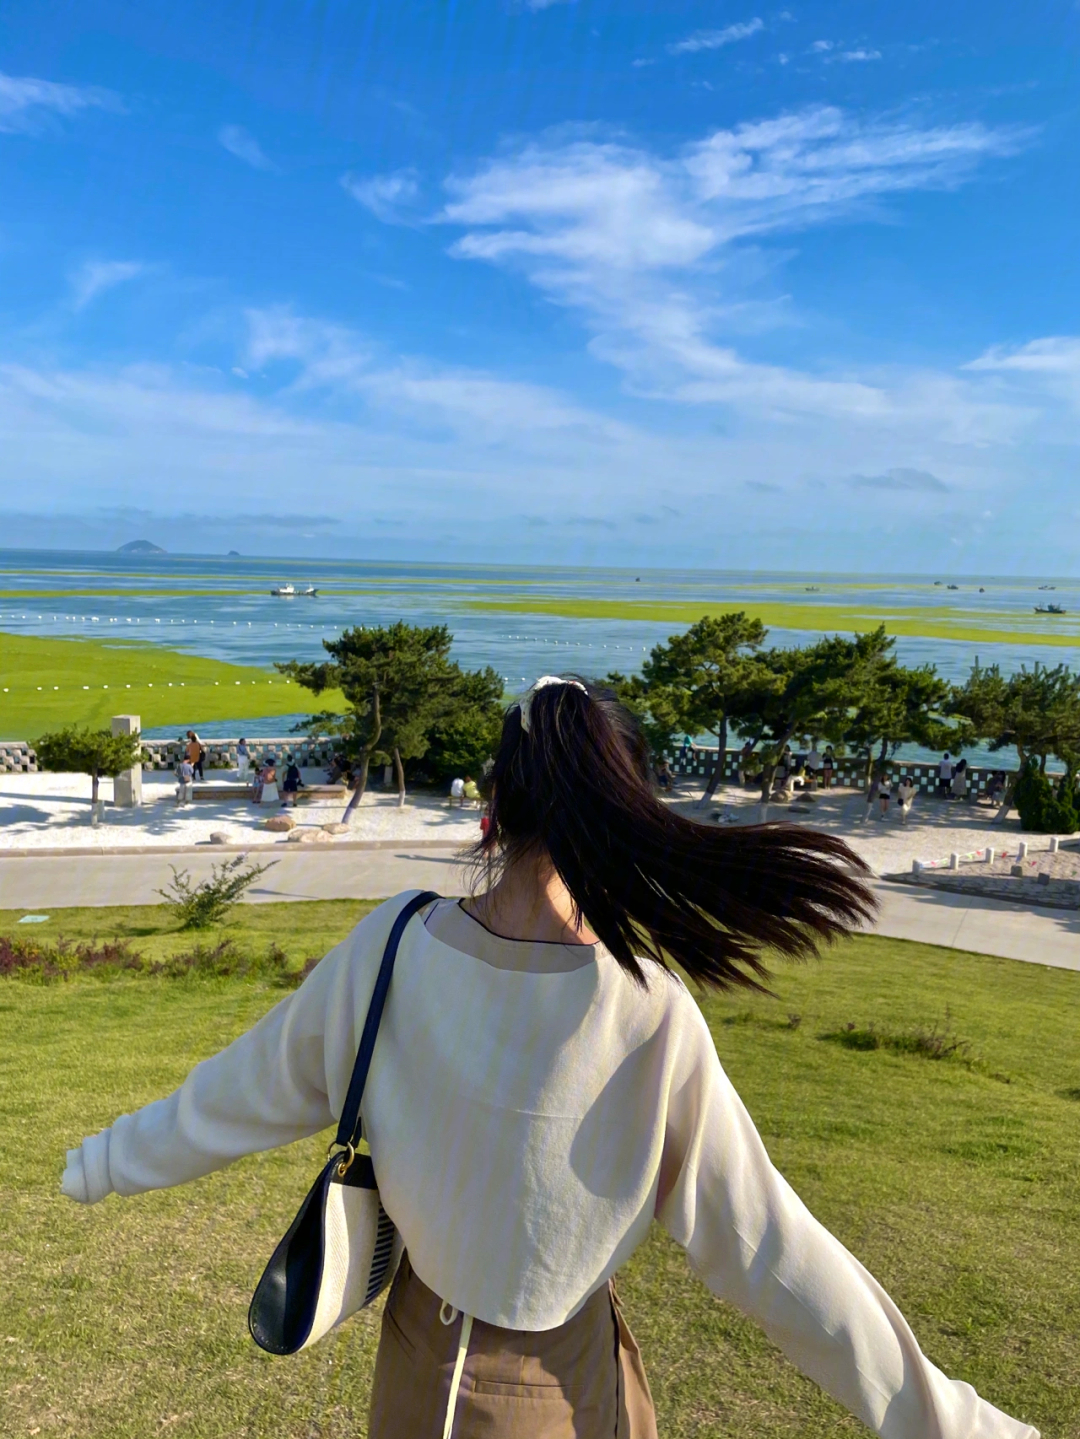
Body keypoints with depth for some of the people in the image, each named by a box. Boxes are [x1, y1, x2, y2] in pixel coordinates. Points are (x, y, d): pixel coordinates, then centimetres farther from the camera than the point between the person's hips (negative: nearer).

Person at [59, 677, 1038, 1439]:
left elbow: (251, 1087, -5)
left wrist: (108, 1158, 14)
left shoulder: (393, 943, -20)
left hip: (417, 1351, 3)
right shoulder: (651, 1016, -28)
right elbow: (762, 1248, -21)